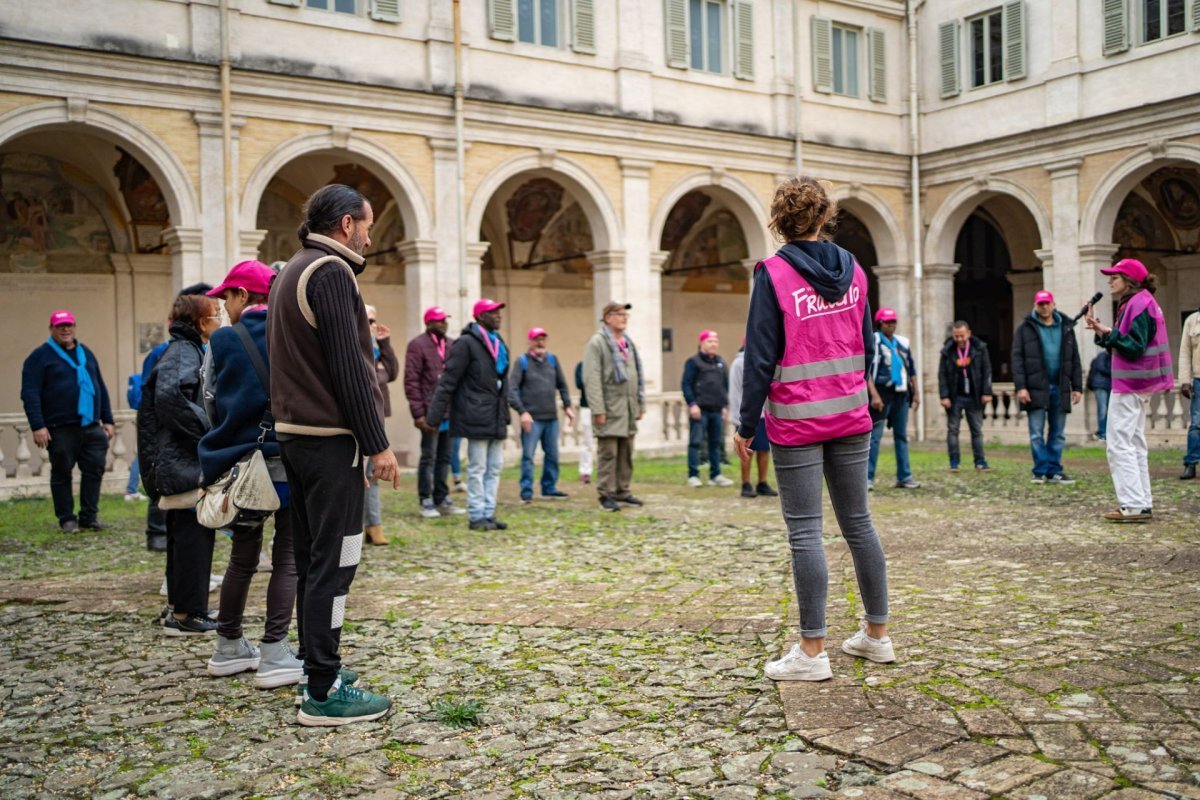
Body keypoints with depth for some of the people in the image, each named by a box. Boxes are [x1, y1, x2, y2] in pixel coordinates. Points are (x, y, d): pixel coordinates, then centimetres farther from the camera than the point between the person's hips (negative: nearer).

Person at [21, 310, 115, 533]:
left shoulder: (86, 354, 18)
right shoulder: (40, 356, 0)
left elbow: (101, 388, 21)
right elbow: (30, 394, -7)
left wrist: (108, 420, 16)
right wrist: (37, 426, -15)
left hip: (92, 427, 5)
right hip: (60, 429, -4)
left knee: (94, 470, 1)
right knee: (62, 474, 4)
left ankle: (89, 517, 10)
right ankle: (67, 519, 13)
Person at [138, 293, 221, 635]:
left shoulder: (186, 350, 18)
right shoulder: (184, 353, -13)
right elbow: (169, 395, -31)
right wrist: (210, 430, -23)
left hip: (179, 462, 11)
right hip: (185, 462, -11)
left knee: (184, 534, 16)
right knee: (193, 533, -6)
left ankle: (180, 607, 25)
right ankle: (186, 615, 0)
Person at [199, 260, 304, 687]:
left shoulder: (222, 341, -2)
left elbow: (211, 404, 3)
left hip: (240, 461, 2)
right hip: (289, 460, -2)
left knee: (243, 558, 15)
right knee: (287, 558, 4)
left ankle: (229, 647, 26)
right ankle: (274, 655, 2)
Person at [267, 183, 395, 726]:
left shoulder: (291, 272, 18)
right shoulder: (331, 271, -12)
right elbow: (348, 368, -19)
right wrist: (377, 444, -17)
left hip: (294, 433, 10)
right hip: (330, 437, -10)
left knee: (312, 560, 16)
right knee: (333, 563, -6)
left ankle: (317, 666, 27)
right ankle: (323, 692, -2)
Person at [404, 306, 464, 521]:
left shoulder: (452, 345, 13)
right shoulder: (417, 345, -5)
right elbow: (411, 381, -9)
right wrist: (418, 413, -14)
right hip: (430, 412, -6)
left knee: (445, 457, 11)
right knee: (429, 457, 1)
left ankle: (442, 499, 20)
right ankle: (426, 501, 10)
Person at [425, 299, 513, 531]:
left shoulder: (499, 343, 14)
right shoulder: (466, 343, -10)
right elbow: (447, 381, -12)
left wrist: (505, 415, 18)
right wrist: (433, 417, -15)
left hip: (497, 419, 8)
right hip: (477, 416, -8)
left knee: (494, 468, 9)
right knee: (477, 469, -1)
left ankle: (488, 513, 17)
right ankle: (476, 516, 7)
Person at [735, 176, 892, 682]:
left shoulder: (773, 274, -10)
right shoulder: (852, 270, 6)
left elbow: (761, 357, -12)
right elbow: (866, 346, 11)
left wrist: (746, 425, -7)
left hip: (796, 421, -5)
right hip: (851, 418, 5)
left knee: (805, 531, -1)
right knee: (858, 522, 14)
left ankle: (812, 651, 3)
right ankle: (877, 634, 24)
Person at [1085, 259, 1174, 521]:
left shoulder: (1139, 305, -14)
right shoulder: (1133, 304, 17)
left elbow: (1134, 348, -22)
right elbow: (1121, 345, 19)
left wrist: (1108, 332, -28)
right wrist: (1102, 331, 9)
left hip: (1129, 385, -11)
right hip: (1136, 386, 11)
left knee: (1119, 444, -11)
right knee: (1135, 445, 13)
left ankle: (1133, 506, -12)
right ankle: (1142, 503, 16)